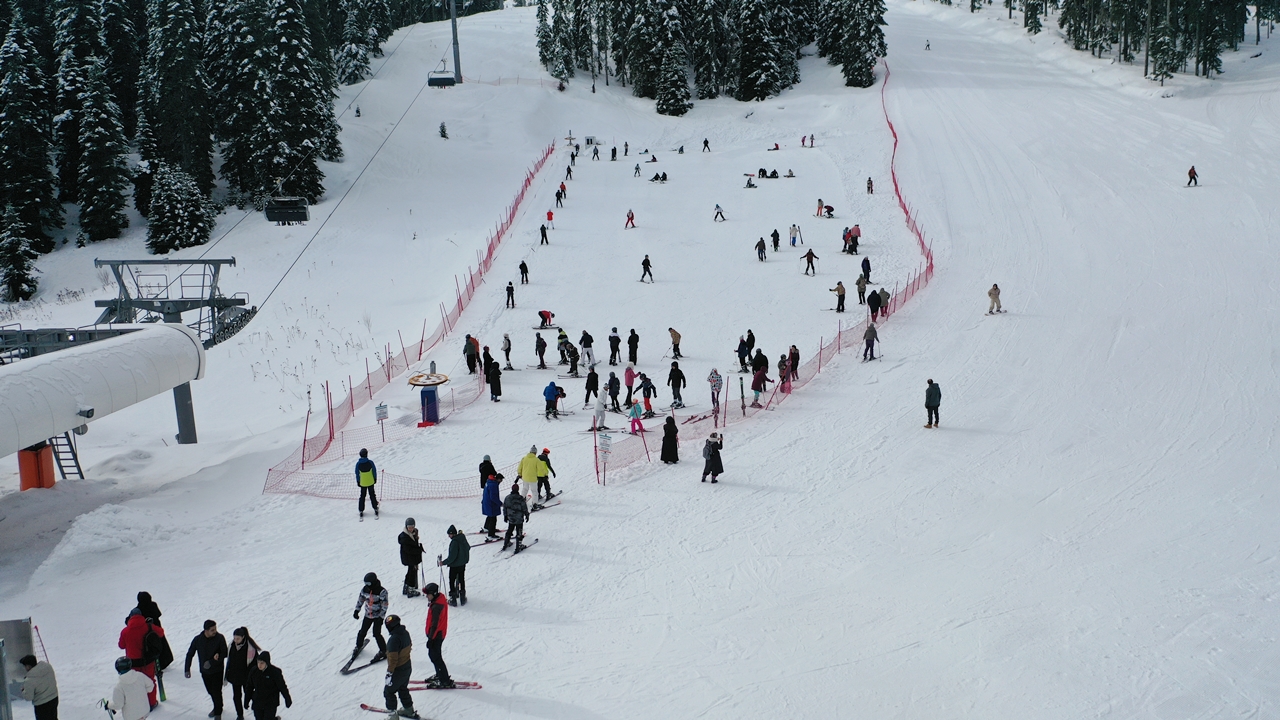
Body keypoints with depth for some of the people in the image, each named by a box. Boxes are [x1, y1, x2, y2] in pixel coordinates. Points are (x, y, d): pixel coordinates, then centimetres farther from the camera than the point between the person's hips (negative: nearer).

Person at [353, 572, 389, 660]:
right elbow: (360, 600, 9)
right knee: (362, 632, 9)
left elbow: (384, 605, -17)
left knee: (376, 633, -9)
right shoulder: (365, 589, -7)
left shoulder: (382, 591, -22)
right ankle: (358, 646, 34)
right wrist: (356, 611, 8)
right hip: (368, 615, 5)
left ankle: (383, 651, 7)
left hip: (378, 616, -5)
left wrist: (381, 617, -19)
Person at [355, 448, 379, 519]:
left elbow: (357, 473, -4)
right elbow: (374, 471, -6)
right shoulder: (370, 462, -16)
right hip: (370, 482, -1)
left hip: (362, 483, 1)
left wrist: (358, 481, 7)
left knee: (362, 496, 13)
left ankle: (361, 511, 13)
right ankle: (375, 509, 20)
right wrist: (375, 479, 9)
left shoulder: (358, 463, -13)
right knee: (372, 495, 14)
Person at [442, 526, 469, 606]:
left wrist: (444, 562, -18)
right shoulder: (463, 539, -3)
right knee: (462, 580, 20)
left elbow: (452, 556, -27)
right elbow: (468, 548, 13)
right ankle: (462, 598, 28)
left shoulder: (454, 542, -27)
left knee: (452, 581, 7)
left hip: (454, 565, -8)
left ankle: (453, 600, 11)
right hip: (463, 564, 8)